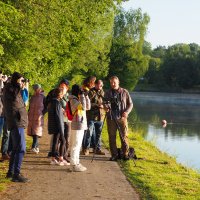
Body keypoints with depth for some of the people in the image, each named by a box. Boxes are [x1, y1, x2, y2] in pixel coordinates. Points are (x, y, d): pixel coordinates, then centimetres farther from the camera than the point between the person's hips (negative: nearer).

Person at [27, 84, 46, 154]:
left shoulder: (43, 97, -1)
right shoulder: (32, 97, 13)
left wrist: (42, 114, -7)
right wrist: (29, 114, 11)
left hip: (39, 117, -5)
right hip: (31, 117, 5)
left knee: (36, 132, -12)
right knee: (32, 132, 6)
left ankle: (34, 147, -18)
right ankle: (37, 147, 16)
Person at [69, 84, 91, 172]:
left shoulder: (78, 99, 15)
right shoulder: (73, 100, -13)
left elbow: (88, 107, 17)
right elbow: (83, 107, -26)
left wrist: (86, 96, 9)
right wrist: (82, 96, -18)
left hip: (81, 125, 10)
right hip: (77, 125, -10)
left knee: (78, 145, 14)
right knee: (75, 145, -6)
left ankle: (76, 163, 21)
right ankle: (74, 165, -4)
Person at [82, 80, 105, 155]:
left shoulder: (102, 92, 16)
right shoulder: (91, 92, -7)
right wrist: (97, 105, -22)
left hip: (100, 116, 7)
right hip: (91, 116, -6)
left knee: (98, 134, 11)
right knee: (88, 133, -6)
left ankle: (97, 149, 19)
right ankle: (86, 149, 3)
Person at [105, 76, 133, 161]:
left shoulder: (124, 92, 7)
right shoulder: (108, 93, 12)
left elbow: (130, 104, 9)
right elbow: (105, 104, 15)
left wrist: (127, 112, -9)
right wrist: (106, 107, -10)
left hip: (122, 117, -2)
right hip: (111, 118, 2)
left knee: (124, 136, -3)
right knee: (112, 137, 2)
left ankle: (125, 154, 6)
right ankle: (114, 155, 10)